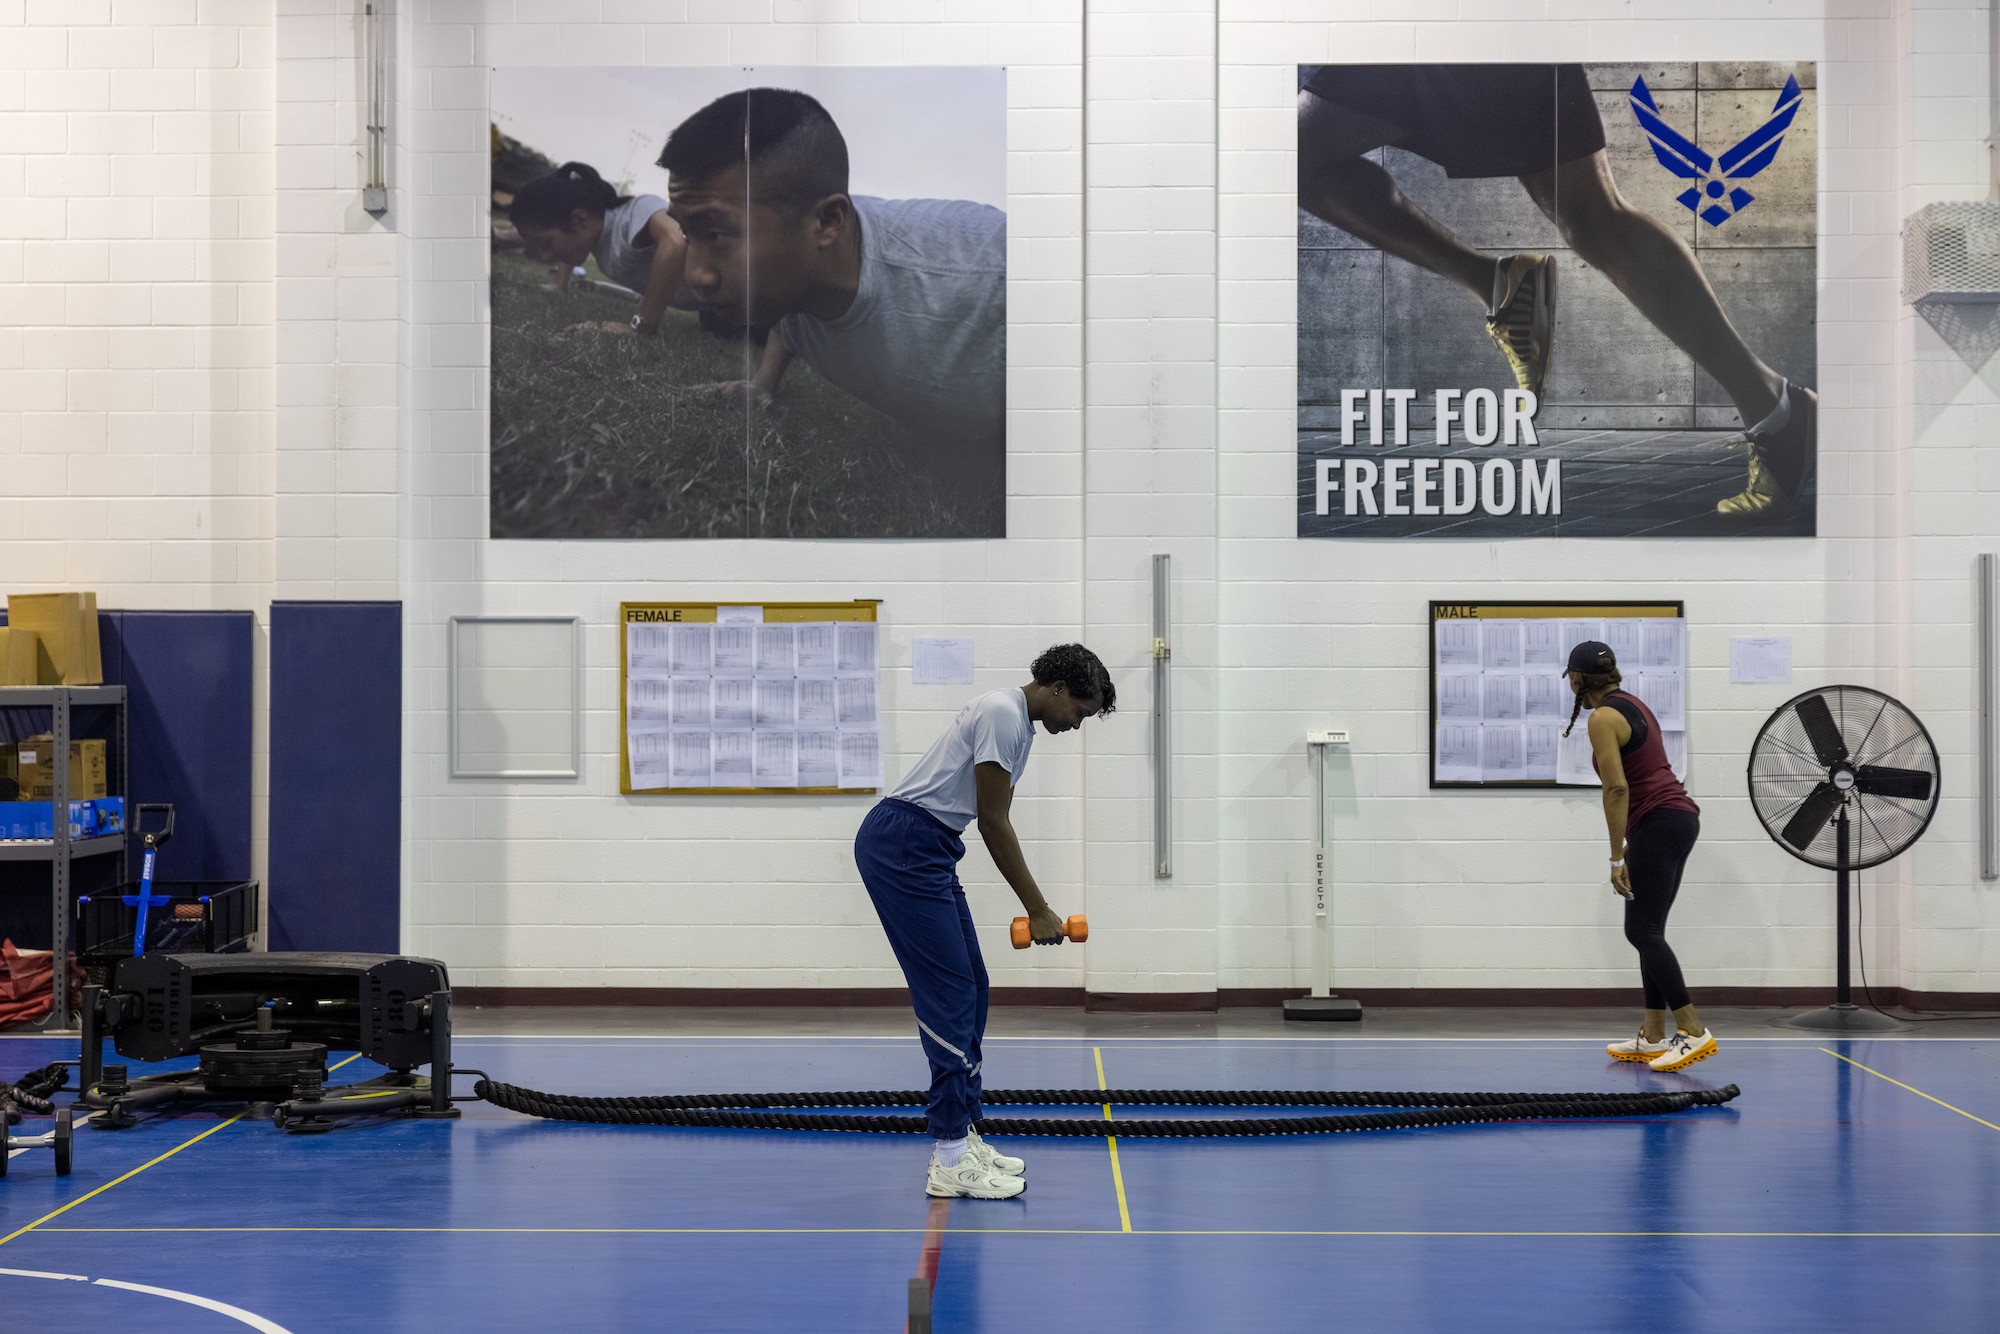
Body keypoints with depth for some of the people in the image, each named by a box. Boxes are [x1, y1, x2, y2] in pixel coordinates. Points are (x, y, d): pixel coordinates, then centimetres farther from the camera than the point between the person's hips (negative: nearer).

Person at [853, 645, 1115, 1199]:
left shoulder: (1020, 724, 17)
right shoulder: (1003, 714, -15)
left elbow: (996, 824, 21)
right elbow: (992, 822, -15)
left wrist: (1034, 908, 16)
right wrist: (1038, 910, -9)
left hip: (927, 851, 11)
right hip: (899, 845, -11)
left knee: (969, 990, 10)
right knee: (949, 994, -10)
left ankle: (960, 1135, 17)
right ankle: (950, 1160, -8)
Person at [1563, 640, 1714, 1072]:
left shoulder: (1603, 718, -13)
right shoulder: (1633, 704, 16)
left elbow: (1617, 788, -19)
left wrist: (1616, 857, -17)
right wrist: (1632, 844, 24)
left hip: (1658, 824, -10)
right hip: (1680, 816, 10)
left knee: (1642, 931, -10)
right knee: (1648, 931, 11)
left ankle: (1694, 1032, -16)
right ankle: (1652, 1037, 13)